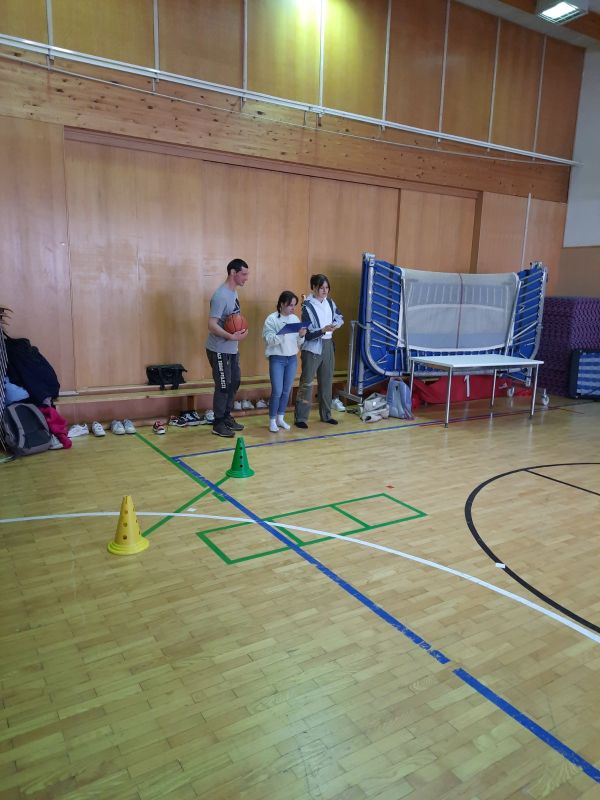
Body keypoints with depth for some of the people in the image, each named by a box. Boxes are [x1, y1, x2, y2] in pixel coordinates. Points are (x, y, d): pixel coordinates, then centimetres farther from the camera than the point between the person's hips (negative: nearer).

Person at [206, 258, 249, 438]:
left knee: (234, 382, 16)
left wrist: (240, 331, 1)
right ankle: (218, 424, 10)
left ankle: (227, 417, 29)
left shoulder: (234, 292, 8)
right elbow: (212, 325, -25)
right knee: (223, 386, -2)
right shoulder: (221, 296, -20)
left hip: (232, 349, 9)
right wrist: (232, 336, -31)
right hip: (220, 350, -9)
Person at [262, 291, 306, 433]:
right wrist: (283, 334, -29)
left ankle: (280, 418, 23)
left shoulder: (295, 319, 6)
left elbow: (299, 343, 9)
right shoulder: (272, 319, -9)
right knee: (277, 391, -6)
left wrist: (301, 336, -12)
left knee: (287, 391, 10)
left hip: (292, 359, 5)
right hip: (277, 359, -5)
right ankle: (272, 420, 9)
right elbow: (269, 340, -17)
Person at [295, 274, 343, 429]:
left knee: (327, 381, 14)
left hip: (328, 345, 7)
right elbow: (307, 334, -17)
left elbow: (340, 318, 19)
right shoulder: (308, 306, -13)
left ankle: (326, 415, 26)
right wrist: (323, 330, -31)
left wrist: (335, 325, -3)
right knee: (307, 383, -6)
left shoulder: (329, 302, 5)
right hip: (312, 348, -7)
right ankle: (301, 418, 0)